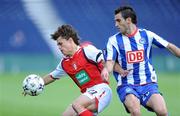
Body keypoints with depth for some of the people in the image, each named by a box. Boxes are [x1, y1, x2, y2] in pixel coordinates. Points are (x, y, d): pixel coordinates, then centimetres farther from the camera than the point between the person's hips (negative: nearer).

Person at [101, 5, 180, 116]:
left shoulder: (146, 35, 3)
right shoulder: (114, 40, 1)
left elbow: (170, 46, 10)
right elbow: (110, 62, -7)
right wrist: (106, 70, -29)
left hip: (148, 83, 1)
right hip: (127, 86, -1)